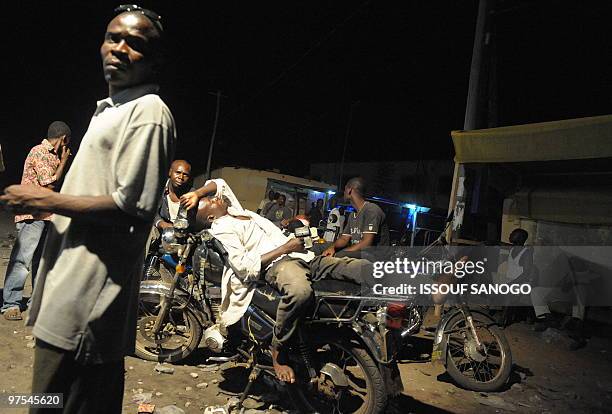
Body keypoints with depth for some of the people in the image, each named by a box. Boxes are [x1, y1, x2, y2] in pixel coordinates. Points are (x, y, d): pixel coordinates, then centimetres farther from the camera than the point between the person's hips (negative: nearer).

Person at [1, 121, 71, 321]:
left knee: (41, 259, 13)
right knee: (22, 258, -9)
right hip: (33, 214, -9)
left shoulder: (52, 154, 17)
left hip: (45, 214, 9)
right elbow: (50, 184, -15)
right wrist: (63, 161, -7)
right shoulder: (39, 152, -11)